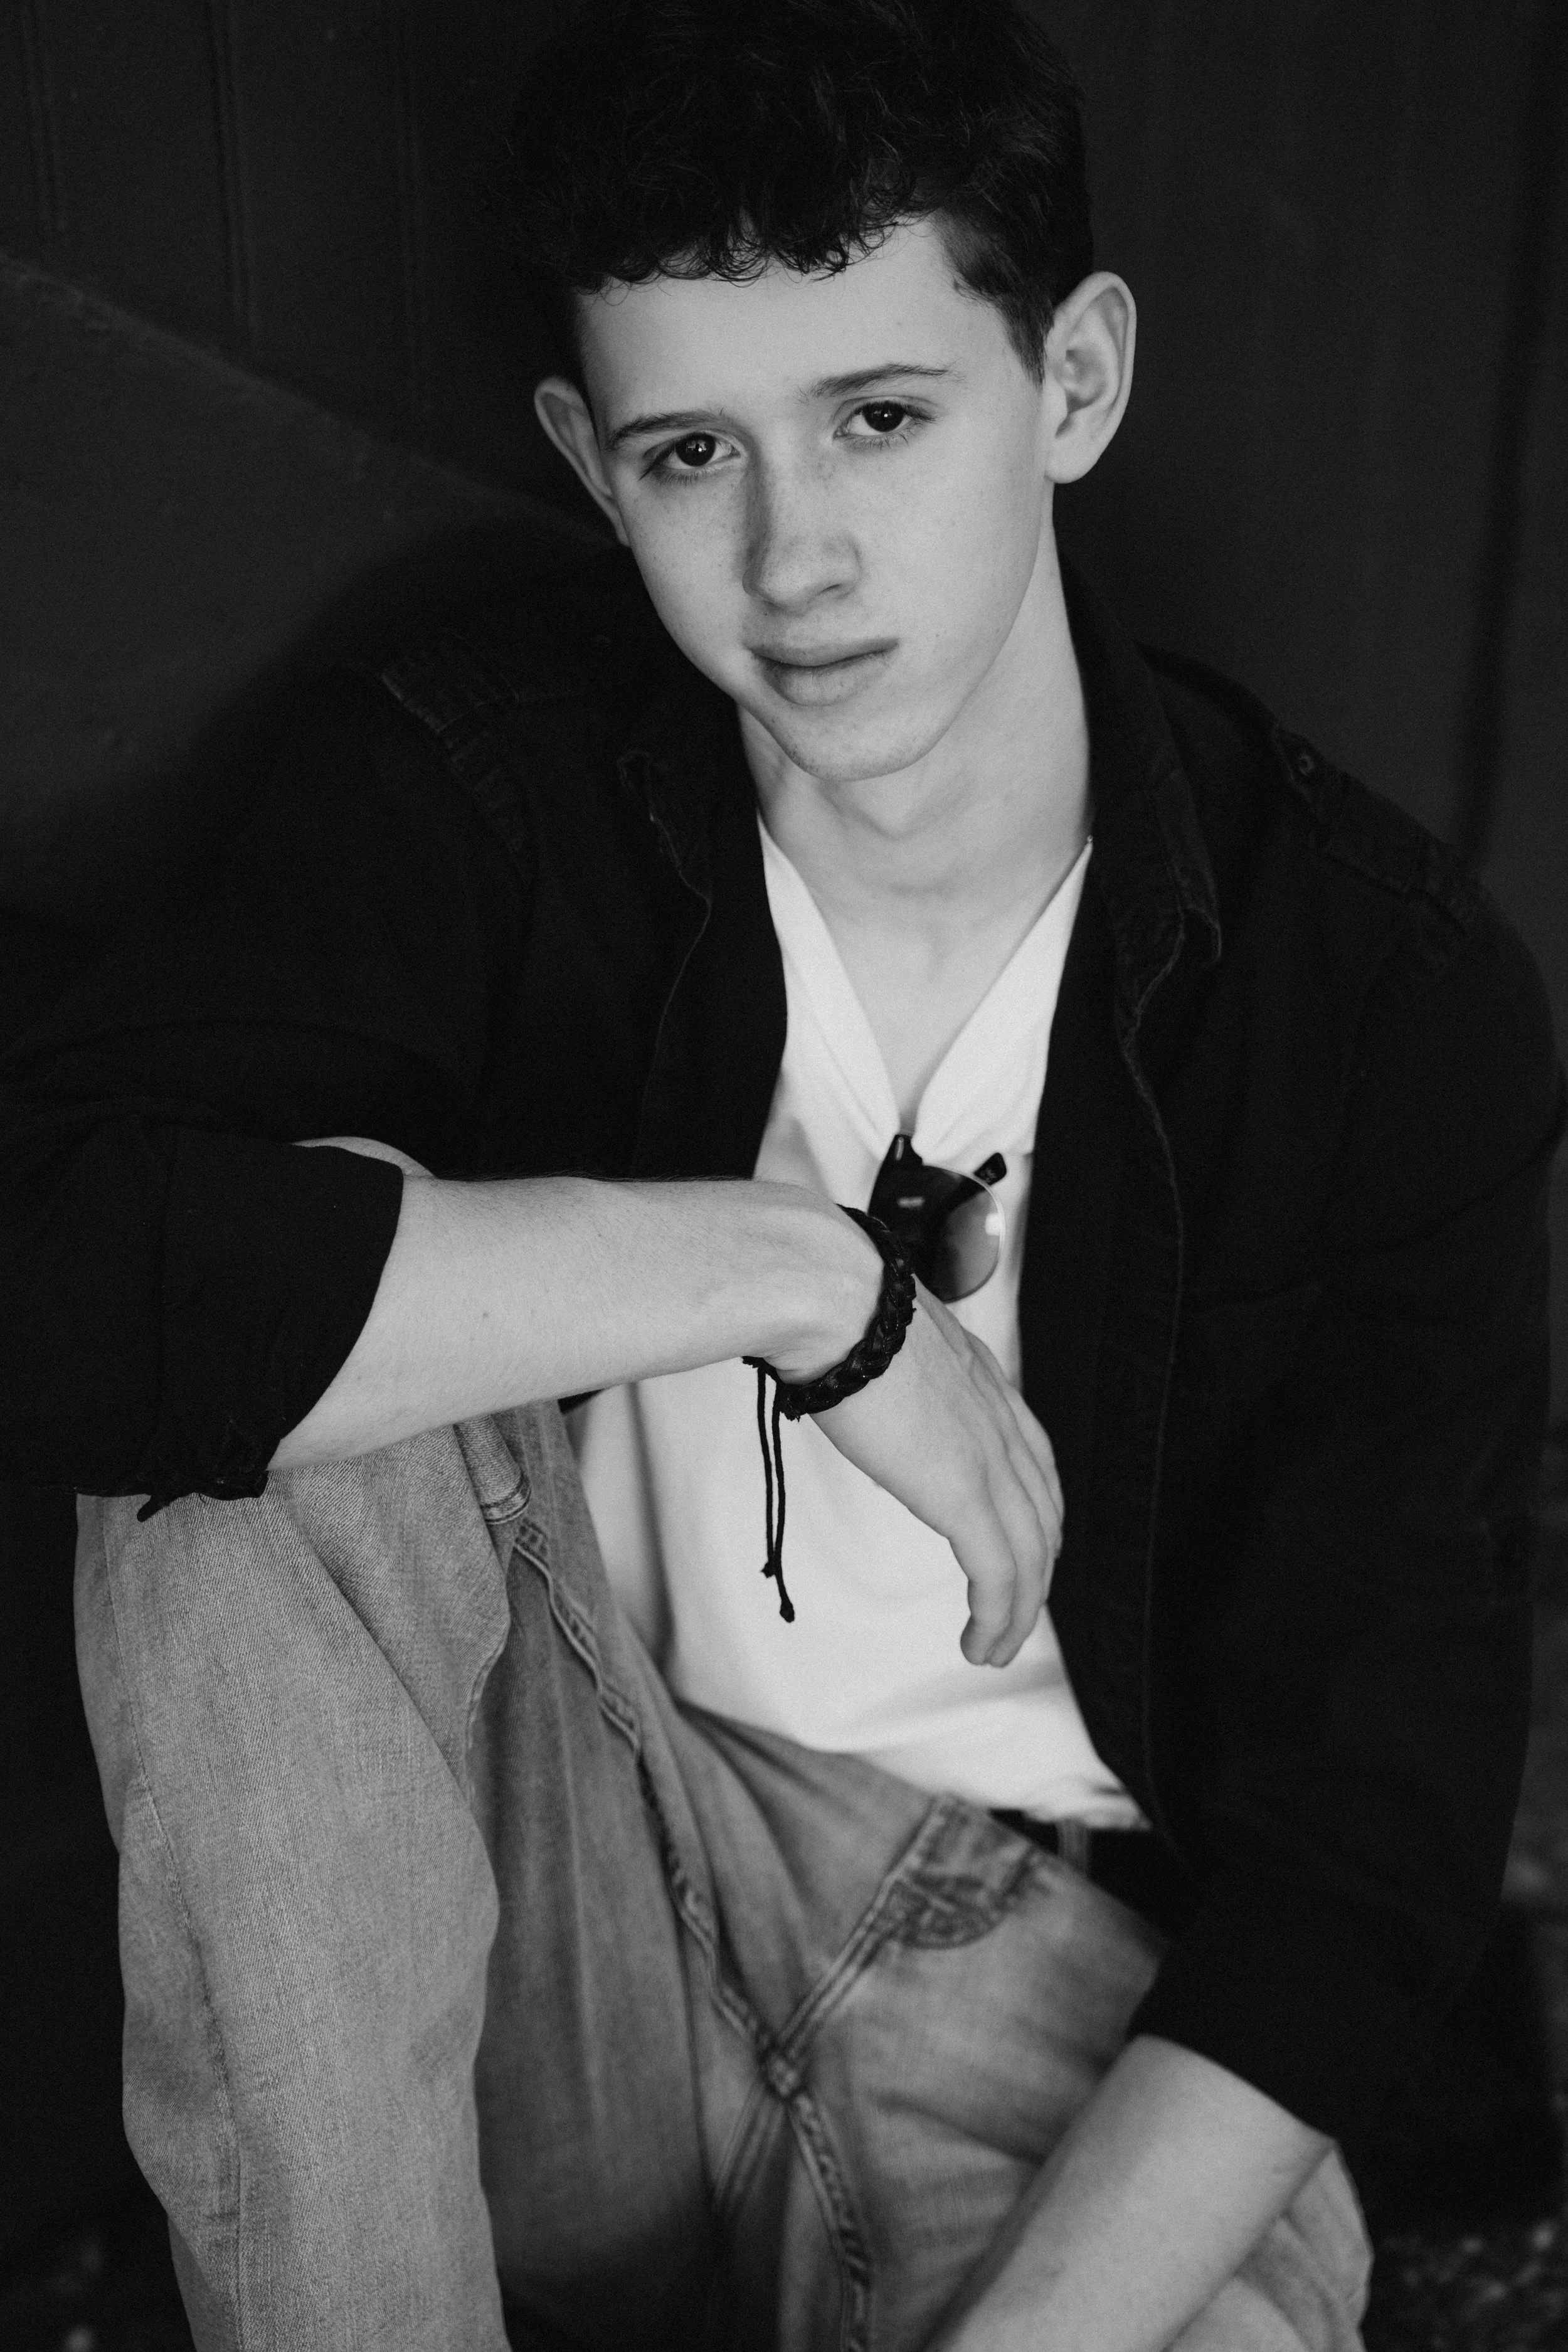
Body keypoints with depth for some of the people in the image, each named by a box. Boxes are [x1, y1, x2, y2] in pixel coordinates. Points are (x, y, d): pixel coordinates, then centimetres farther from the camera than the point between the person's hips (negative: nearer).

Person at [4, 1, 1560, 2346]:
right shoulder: (487, 774, -11)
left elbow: (1367, 1834, -12)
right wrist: (797, 1275, -28)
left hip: (1043, 1960, -1)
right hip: (566, 1862, 2)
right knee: (250, 1386, -25)